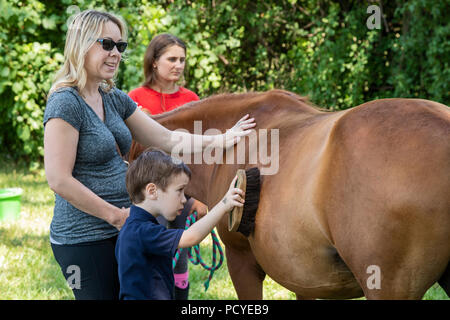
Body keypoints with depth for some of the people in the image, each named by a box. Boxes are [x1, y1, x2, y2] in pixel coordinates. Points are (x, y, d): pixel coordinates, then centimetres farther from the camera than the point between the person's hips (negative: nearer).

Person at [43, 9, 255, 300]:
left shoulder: (115, 99, 10)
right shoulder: (66, 103, -16)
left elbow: (166, 139, 13)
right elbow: (59, 180, -21)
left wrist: (219, 140, 1)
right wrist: (116, 215, -15)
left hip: (120, 232, 8)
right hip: (85, 240, -8)